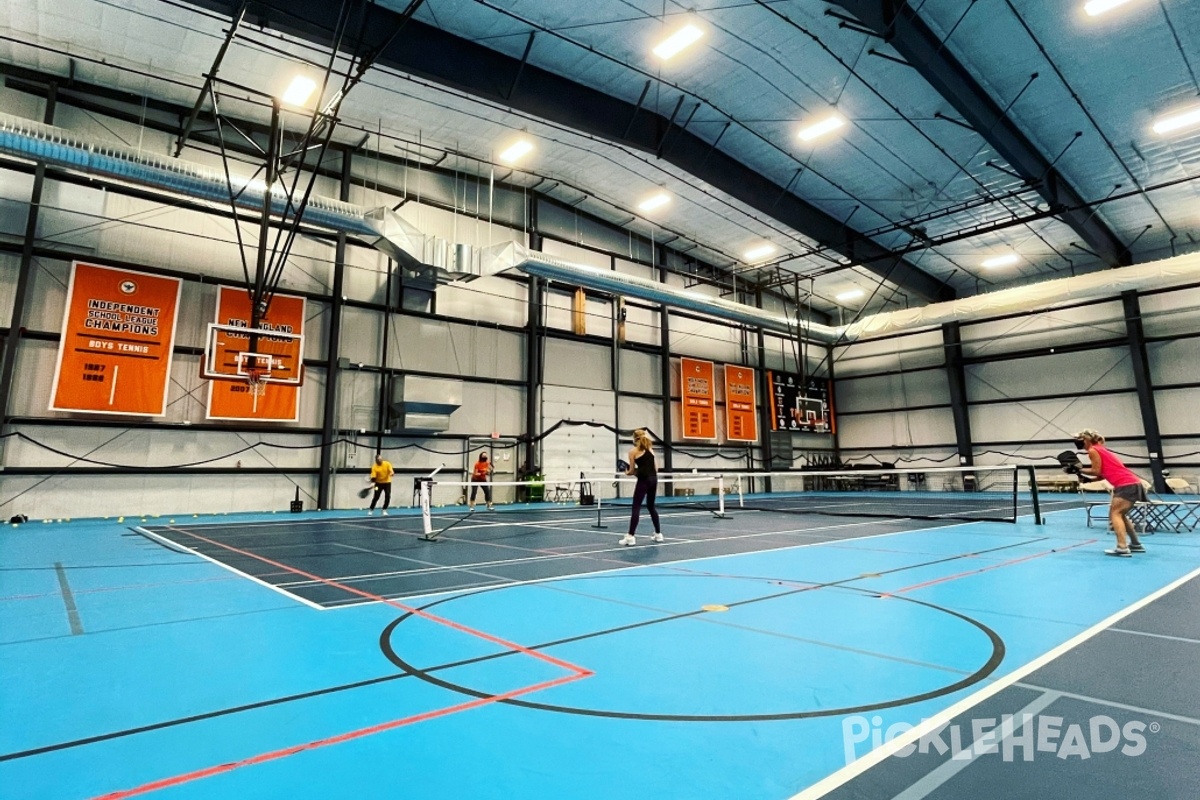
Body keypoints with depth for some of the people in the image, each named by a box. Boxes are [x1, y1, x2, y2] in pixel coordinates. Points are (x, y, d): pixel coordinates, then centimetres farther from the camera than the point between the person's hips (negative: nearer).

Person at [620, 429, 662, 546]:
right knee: (651, 506, 19)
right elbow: (656, 469, 15)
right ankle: (658, 534, 24)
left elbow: (632, 471, 2)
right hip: (653, 479, 6)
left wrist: (627, 472, 23)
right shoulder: (650, 449, 16)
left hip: (643, 480, -6)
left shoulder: (633, 451, 0)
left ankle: (631, 536, -10)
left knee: (636, 507, -4)